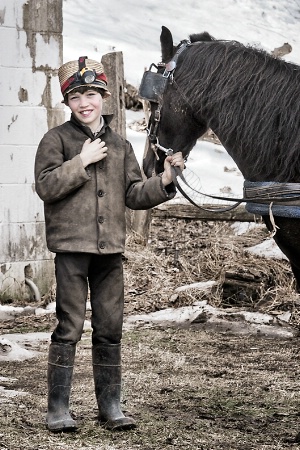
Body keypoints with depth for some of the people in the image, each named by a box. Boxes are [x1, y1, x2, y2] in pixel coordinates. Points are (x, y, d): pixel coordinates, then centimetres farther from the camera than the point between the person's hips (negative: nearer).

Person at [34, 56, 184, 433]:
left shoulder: (120, 145, 14)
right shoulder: (57, 139, 0)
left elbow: (134, 195, 13)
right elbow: (45, 186, -11)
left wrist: (164, 181, -2)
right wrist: (82, 161, -13)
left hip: (110, 249, 5)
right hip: (71, 246, -4)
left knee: (110, 329, 8)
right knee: (69, 327, -3)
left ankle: (110, 405, 16)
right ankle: (58, 408, 4)